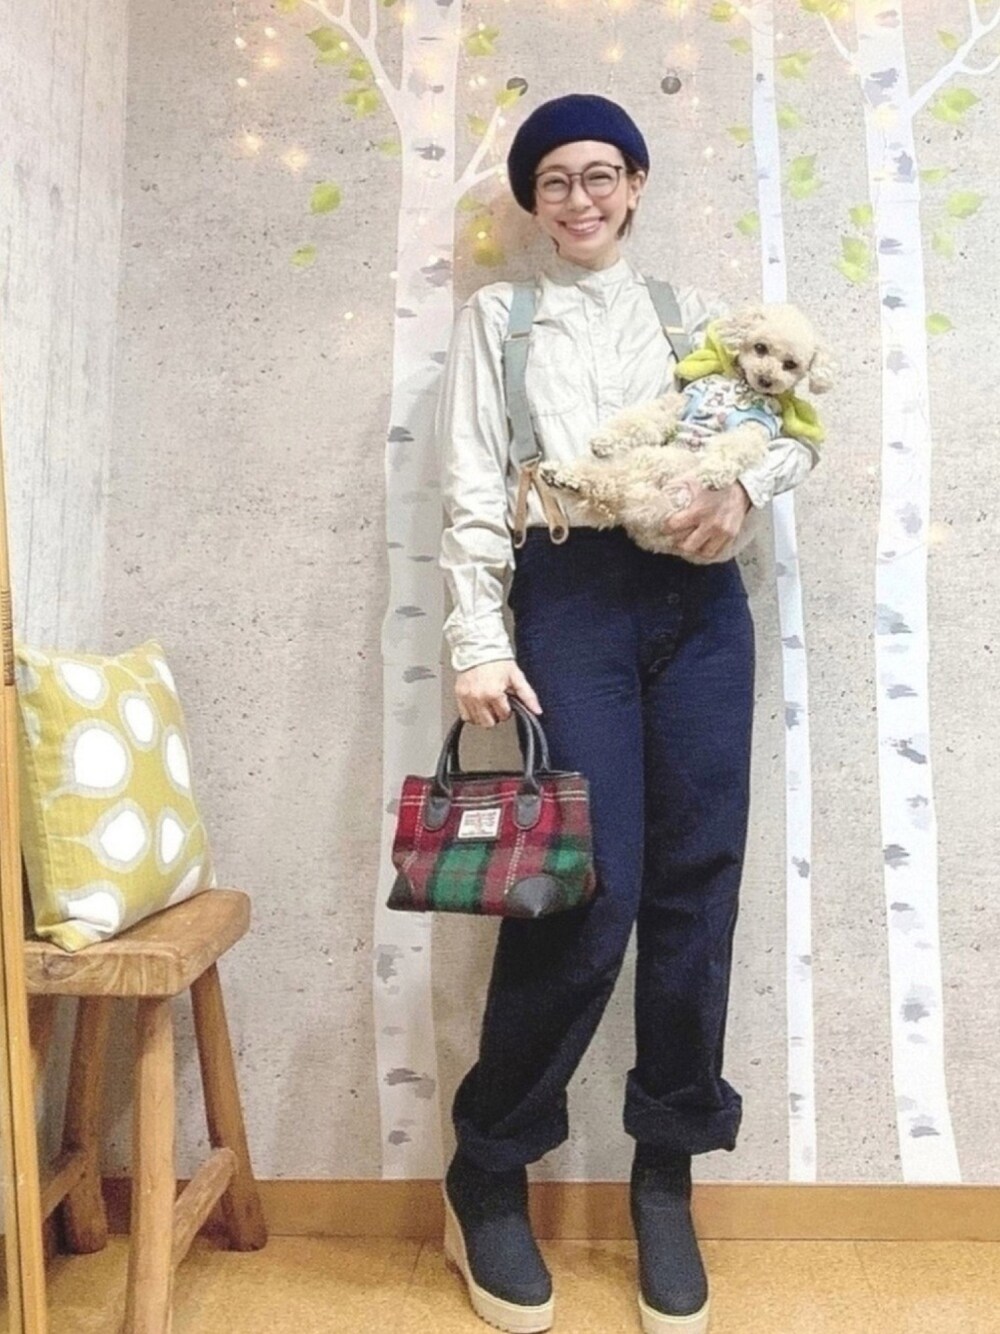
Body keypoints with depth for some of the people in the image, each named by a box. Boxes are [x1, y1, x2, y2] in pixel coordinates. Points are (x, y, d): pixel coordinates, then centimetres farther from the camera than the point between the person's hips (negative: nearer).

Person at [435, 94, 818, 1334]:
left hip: (698, 597, 4)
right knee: (590, 893, -11)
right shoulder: (497, 314, 15)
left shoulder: (688, 310, 23)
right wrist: (480, 642, -8)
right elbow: (472, 492, 4)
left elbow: (798, 425, 15)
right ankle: (486, 1173, 11)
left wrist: (744, 483, -8)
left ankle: (666, 1172, 19)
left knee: (697, 885, 1)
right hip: (573, 596, -3)